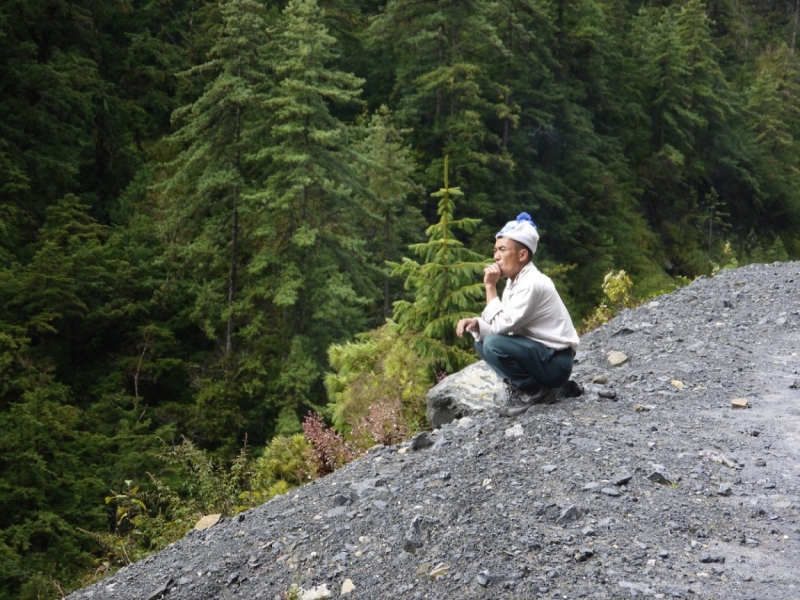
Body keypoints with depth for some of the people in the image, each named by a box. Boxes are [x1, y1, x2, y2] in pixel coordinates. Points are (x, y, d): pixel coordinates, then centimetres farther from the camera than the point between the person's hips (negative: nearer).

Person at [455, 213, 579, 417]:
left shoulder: (531, 283, -22)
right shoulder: (515, 281, 6)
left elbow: (502, 325, -26)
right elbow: (502, 325, 9)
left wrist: (490, 286, -20)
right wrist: (476, 323, -9)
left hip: (556, 362, -9)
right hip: (538, 352, 9)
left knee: (494, 344, -26)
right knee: (481, 342, 7)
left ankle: (535, 391, -6)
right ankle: (522, 387, 6)